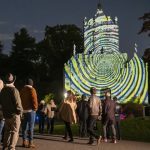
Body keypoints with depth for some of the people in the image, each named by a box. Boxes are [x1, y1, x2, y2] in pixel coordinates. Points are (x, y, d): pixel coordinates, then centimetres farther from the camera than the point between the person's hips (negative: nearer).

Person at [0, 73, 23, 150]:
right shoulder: (14, 90, -16)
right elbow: (17, 103, -18)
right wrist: (20, 111, -6)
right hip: (14, 114, -7)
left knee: (7, 131, 19)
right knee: (14, 132, 0)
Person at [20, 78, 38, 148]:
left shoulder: (22, 90, 14)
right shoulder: (31, 89, -7)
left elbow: (20, 100, 14)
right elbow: (34, 100, -14)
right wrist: (35, 108, -2)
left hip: (23, 110, 7)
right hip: (30, 110, -6)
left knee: (24, 126, 9)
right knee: (30, 127, -6)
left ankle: (24, 141, 11)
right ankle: (30, 142, -7)